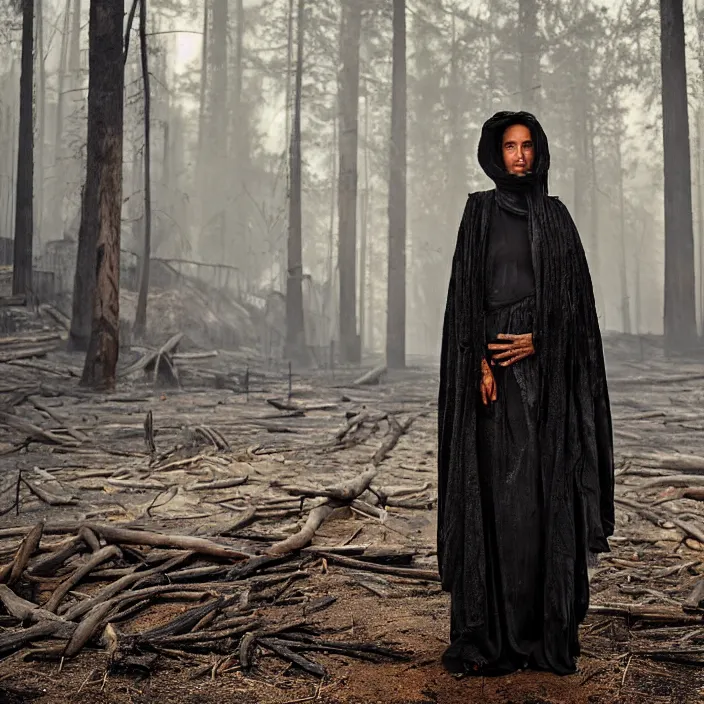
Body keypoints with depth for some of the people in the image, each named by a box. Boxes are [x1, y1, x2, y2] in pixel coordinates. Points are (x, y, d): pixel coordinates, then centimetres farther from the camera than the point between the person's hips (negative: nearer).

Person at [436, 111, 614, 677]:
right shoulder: (480, 211, 7)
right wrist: (481, 362, -12)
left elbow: (574, 293, 7)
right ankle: (494, 630, 2)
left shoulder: (555, 215, 13)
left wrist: (539, 341, -10)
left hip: (547, 368, 2)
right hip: (494, 362, -2)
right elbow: (465, 290, -1)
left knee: (547, 490, 0)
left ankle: (549, 626, 9)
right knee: (497, 490, -5)